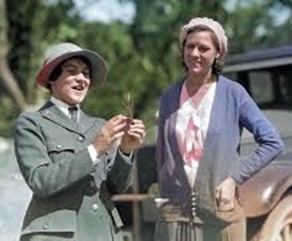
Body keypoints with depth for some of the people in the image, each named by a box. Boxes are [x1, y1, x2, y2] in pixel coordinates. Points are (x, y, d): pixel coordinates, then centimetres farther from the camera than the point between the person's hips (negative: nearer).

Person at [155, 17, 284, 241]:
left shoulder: (233, 93, -1)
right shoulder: (169, 96, 9)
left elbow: (273, 142, -2)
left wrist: (235, 178, -9)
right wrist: (165, 197, 7)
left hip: (220, 211, -2)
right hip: (175, 213, 2)